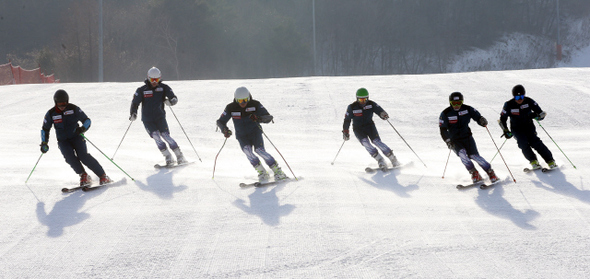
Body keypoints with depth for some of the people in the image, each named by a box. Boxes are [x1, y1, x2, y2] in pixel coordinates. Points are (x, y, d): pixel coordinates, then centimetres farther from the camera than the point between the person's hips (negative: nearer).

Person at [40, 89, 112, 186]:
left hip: (76, 137, -2)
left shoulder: (74, 109, -7)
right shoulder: (51, 114, -2)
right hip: (63, 141, 2)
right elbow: (45, 129, 11)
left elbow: (87, 120, -1)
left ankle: (103, 176, -17)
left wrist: (83, 128, -22)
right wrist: (44, 143, -1)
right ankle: (84, 176, -15)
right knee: (70, 157, -27)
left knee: (83, 156, -23)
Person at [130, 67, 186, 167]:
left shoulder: (163, 88, 1)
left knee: (165, 135, -15)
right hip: (147, 120, 0)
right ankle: (168, 158, -14)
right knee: (156, 136, -17)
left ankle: (180, 157, -8)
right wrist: (133, 113, -14)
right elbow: (135, 103, 3)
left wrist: (170, 101, -28)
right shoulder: (142, 90, 0)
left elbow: (174, 98, -4)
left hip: (160, 117, 0)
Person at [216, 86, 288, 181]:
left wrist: (259, 118, -36)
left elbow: (269, 117, -15)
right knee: (247, 150, -27)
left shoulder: (255, 104, -13)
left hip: (255, 132, -2)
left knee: (259, 150, -25)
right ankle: (262, 172, -16)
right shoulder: (231, 108, -10)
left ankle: (278, 171, -16)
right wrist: (225, 130, -23)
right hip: (242, 135, 2)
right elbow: (220, 121, -1)